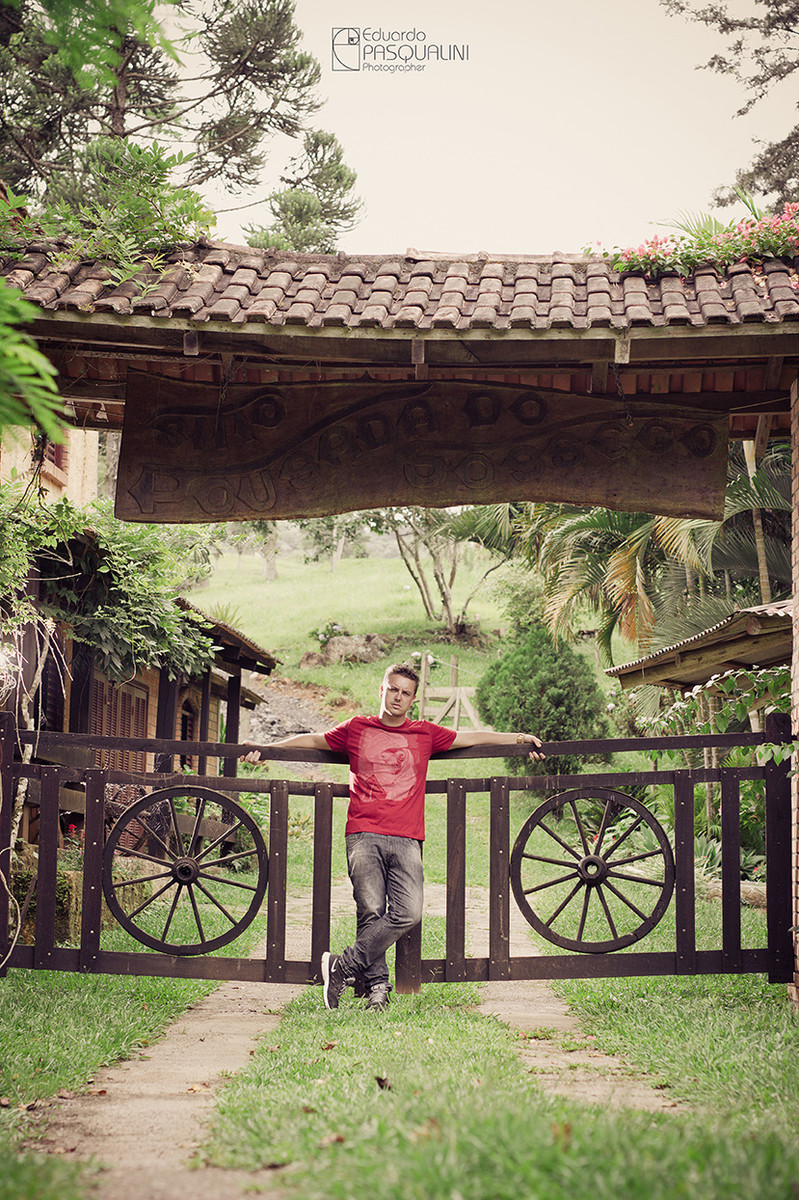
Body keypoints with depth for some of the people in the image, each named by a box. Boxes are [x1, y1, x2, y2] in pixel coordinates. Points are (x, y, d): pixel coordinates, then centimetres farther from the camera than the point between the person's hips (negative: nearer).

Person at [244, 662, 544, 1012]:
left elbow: (473, 737, 24)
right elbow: (312, 740, 25)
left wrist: (520, 738, 21)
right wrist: (265, 749, 21)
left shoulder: (425, 734, 17)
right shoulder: (356, 729, 15)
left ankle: (343, 966, -13)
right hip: (364, 835, -1)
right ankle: (376, 986, -6)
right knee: (371, 911, -16)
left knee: (408, 912, -18)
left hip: (406, 840, 1)